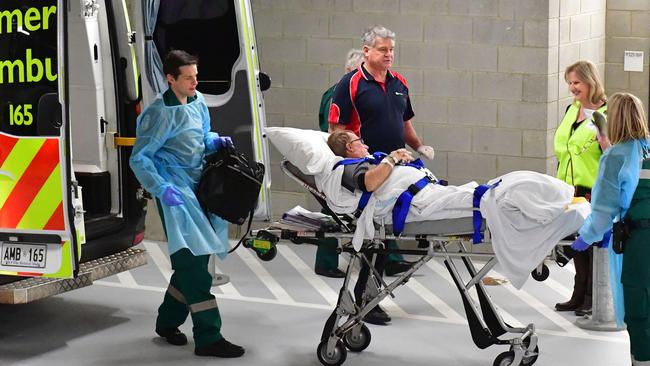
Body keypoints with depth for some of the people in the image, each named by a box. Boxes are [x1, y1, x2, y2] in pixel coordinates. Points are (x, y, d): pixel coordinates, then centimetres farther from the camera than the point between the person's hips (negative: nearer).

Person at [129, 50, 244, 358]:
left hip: (198, 185, 8)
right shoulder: (161, 112, -12)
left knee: (194, 259, 12)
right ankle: (208, 337, -12)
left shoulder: (198, 102, 11)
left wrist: (215, 141, 3)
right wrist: (163, 189, -23)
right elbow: (139, 158, -12)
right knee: (192, 261, -12)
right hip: (175, 190, -8)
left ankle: (168, 321, 29)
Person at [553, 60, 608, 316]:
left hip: (594, 190, -7)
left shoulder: (605, 114, -9)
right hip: (570, 188, 7)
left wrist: (602, 133, -29)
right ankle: (580, 295, 22)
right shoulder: (571, 110, 13)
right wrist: (559, 181, 20)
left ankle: (593, 298, 9)